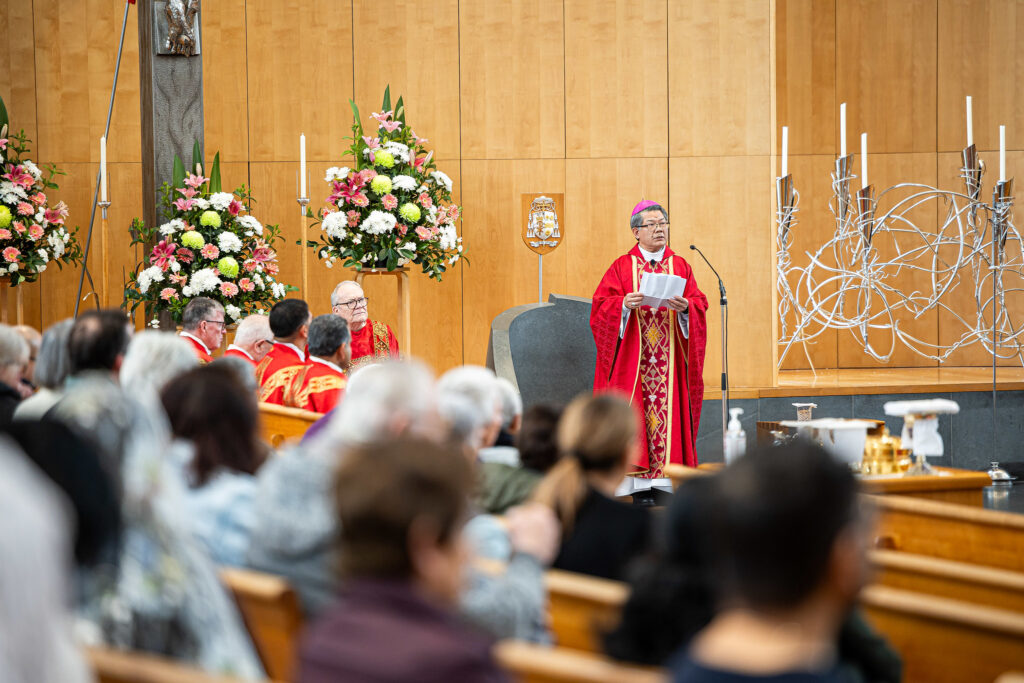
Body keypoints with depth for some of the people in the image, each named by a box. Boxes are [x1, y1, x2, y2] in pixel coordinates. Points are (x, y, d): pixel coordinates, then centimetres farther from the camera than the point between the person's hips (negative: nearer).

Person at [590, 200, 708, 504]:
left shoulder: (680, 267, 12)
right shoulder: (622, 267, 6)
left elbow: (700, 303, 4)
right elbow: (602, 305, -2)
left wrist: (685, 306, -17)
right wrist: (625, 304, -20)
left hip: (670, 360, 2)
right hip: (633, 358, -2)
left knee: (670, 409, -4)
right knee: (636, 413, -7)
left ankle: (668, 476, -2)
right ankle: (641, 484, -7)